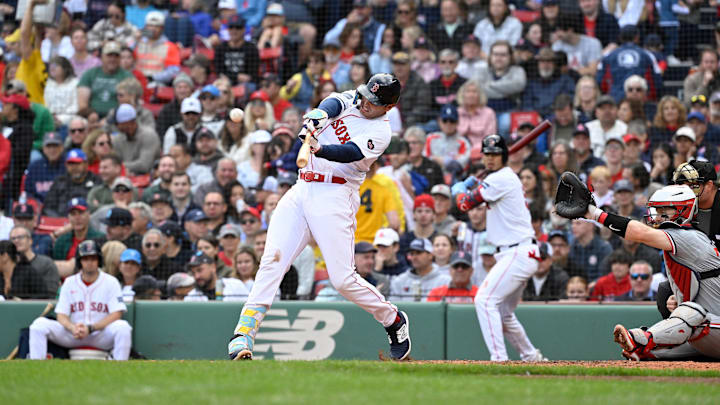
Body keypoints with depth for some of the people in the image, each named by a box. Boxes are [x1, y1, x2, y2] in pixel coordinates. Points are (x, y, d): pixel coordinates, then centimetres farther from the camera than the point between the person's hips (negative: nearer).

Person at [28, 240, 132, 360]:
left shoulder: (110, 282, 1)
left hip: (101, 334, -2)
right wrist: (72, 328, -21)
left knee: (122, 327, -34)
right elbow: (61, 315, 3)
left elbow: (116, 314, -9)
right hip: (72, 335, 2)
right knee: (39, 324, -18)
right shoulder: (69, 282, 9)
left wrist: (90, 328, -21)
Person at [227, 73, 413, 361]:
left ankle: (393, 320, 15)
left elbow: (351, 153, -20)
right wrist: (319, 115, -33)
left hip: (334, 198, -5)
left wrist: (320, 148, -40)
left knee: (343, 279, -10)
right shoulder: (350, 101, 14)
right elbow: (333, 103, -9)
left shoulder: (380, 131, -2)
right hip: (302, 192, 5)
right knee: (273, 259, -13)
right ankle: (244, 335, -20)